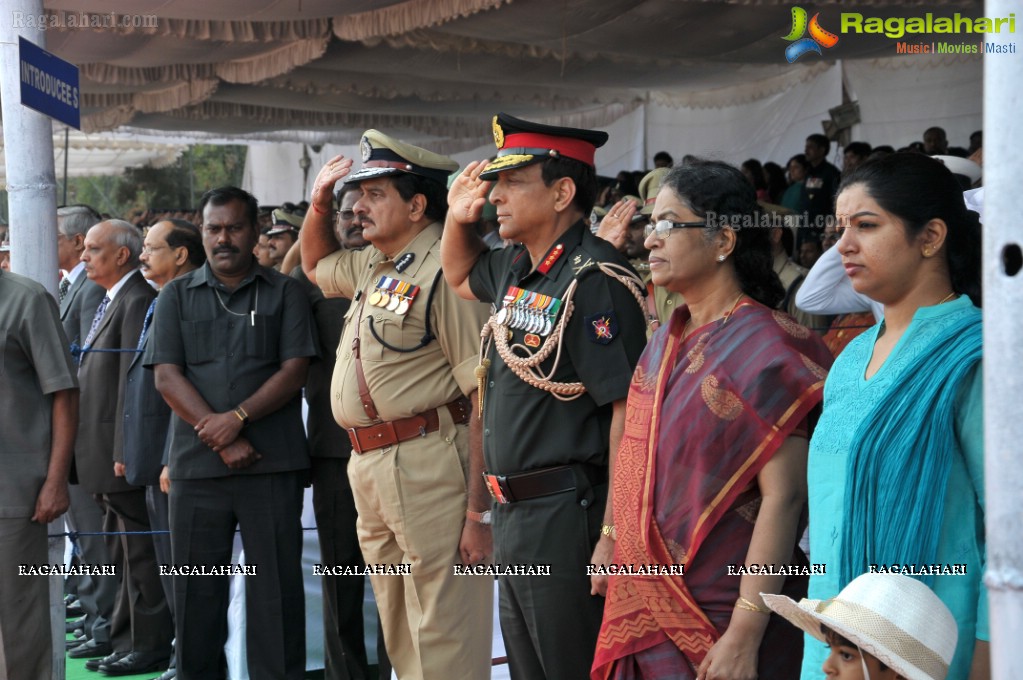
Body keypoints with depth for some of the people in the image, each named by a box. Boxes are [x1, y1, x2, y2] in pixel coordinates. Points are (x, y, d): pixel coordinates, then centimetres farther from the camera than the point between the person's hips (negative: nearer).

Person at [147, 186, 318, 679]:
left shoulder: (285, 293, 8)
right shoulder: (177, 296, 11)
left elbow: (294, 371, -1)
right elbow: (166, 377, 1)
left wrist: (237, 418, -15)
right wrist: (223, 440, -9)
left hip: (272, 465, -2)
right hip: (196, 465, 2)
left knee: (276, 586, 1)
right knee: (196, 588, 6)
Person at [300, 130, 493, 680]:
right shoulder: (372, 265, 14)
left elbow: (487, 398, -19)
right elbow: (314, 264, 38)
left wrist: (479, 510, -22)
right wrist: (319, 203, 18)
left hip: (430, 465, -9)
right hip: (367, 465, 9)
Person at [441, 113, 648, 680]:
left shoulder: (593, 281, -18)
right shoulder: (518, 267, 9)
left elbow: (630, 412, -23)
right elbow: (461, 276, 33)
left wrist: (614, 535, -25)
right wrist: (459, 215, 12)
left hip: (566, 519, -9)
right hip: (512, 514, 9)